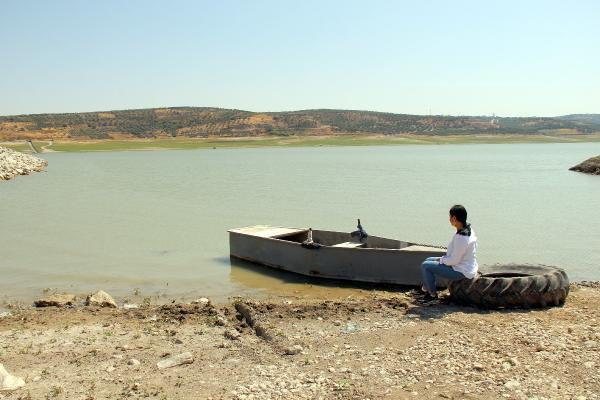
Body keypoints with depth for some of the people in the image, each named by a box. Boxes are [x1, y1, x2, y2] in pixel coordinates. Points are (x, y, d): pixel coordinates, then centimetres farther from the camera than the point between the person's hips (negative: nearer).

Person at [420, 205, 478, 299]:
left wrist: (441, 260, -7)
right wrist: (444, 258, 8)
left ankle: (432, 293, 6)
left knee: (425, 266, -9)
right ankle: (427, 288, 26)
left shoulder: (461, 238, -31)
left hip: (462, 272, -10)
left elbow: (454, 260, -24)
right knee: (429, 260, 18)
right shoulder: (469, 228, 0)